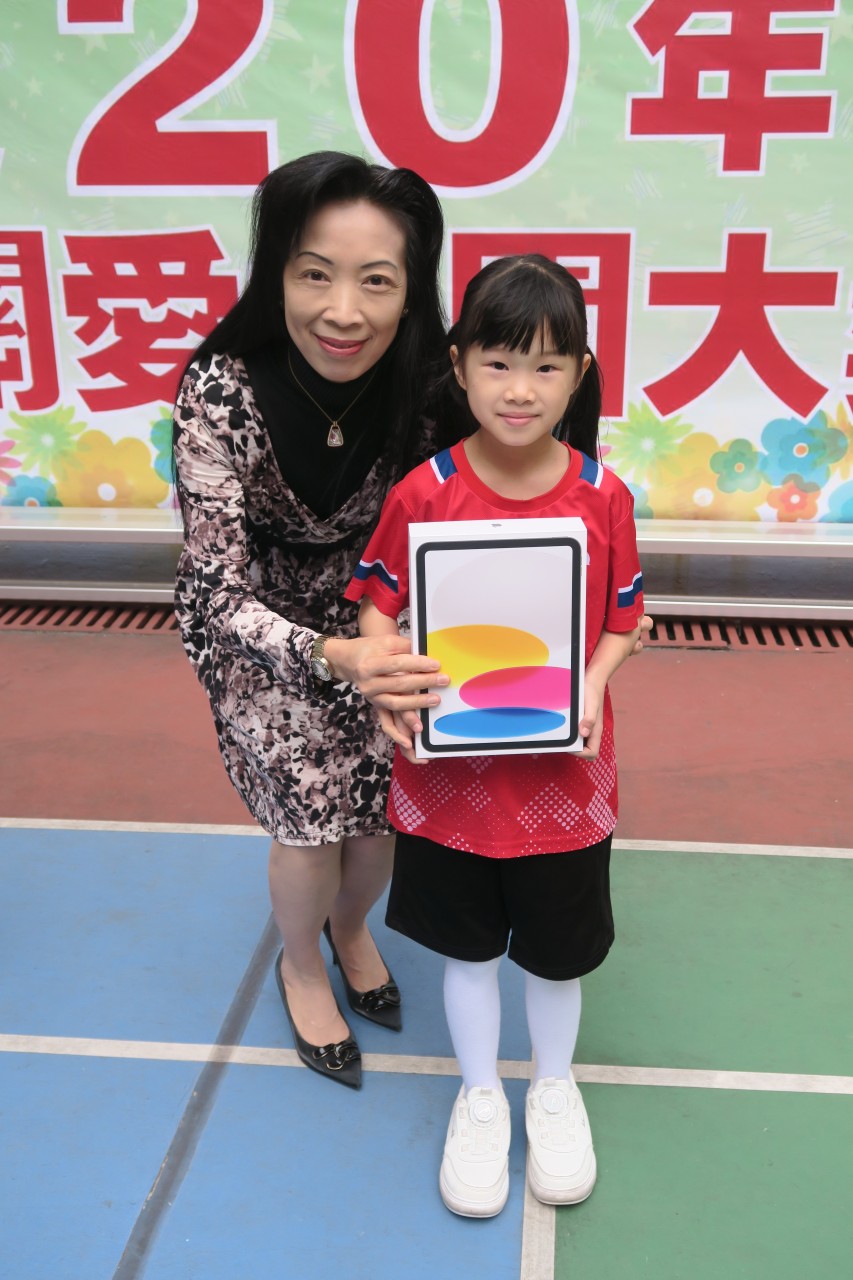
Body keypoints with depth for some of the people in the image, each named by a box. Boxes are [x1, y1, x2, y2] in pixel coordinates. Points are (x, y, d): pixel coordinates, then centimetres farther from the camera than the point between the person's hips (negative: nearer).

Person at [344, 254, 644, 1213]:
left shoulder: (603, 496, -11)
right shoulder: (423, 493, -13)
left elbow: (622, 621, -1)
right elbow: (379, 603, -3)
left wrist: (591, 688, -19)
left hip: (563, 771, 1)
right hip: (450, 767, 0)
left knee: (555, 947, 20)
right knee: (467, 945, 19)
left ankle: (553, 1086, 49)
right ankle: (479, 1097, 45)